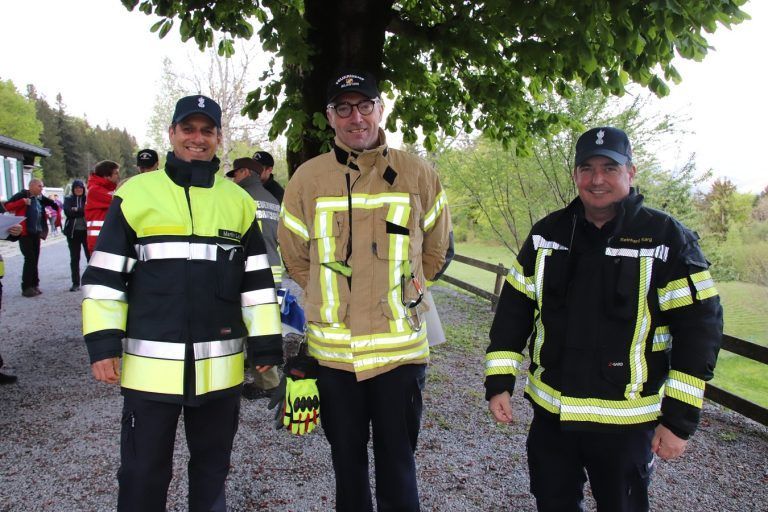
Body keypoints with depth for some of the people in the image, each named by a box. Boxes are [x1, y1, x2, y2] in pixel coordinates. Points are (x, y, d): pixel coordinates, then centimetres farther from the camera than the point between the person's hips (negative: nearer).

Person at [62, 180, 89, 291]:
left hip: (86, 231, -2)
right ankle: (75, 283, 12)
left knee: (90, 256, 0)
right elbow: (68, 212, -9)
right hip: (73, 232, 2)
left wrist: (76, 210, -14)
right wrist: (83, 211, -15)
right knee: (74, 258, 6)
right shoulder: (68, 199, 8)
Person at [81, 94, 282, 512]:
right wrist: (103, 344, -5)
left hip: (220, 367, 2)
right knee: (142, 474, 12)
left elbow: (257, 281, 7)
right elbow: (104, 276, 2)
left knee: (212, 467, 19)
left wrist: (265, 347, 3)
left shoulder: (239, 201, 6)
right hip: (149, 365, -1)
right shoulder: (135, 194, 1)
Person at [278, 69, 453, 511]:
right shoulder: (307, 179, 0)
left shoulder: (418, 175, -2)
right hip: (333, 349, 2)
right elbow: (295, 257, 13)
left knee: (397, 465, 12)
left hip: (400, 348, -1)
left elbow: (438, 252, 10)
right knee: (347, 463, 19)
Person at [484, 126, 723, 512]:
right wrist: (499, 382, 1)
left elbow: (699, 328, -8)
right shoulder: (547, 234, 1)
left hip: (627, 421, -3)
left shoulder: (668, 239, -9)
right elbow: (514, 309, 4)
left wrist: (680, 418, -10)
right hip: (550, 412, 3)